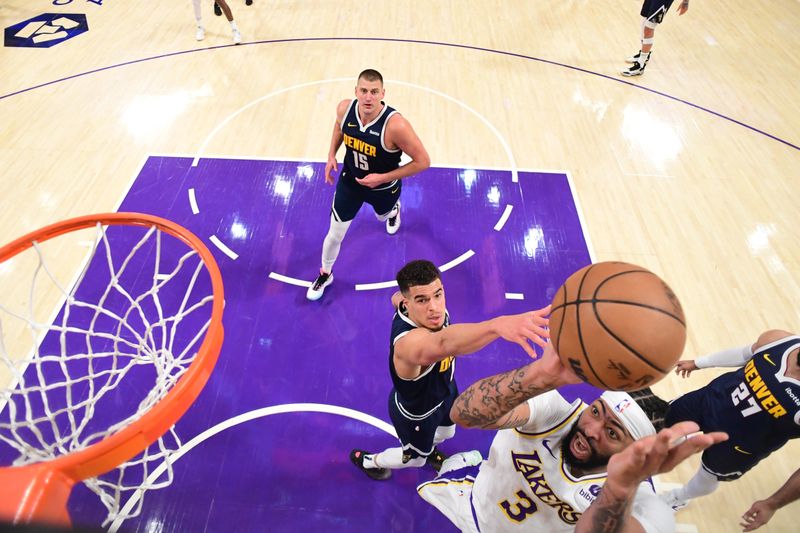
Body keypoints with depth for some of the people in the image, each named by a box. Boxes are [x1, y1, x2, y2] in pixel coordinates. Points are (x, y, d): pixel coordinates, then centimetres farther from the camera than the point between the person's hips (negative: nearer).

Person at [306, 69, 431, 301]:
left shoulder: (395, 125, -37)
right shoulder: (345, 108, -22)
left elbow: (422, 161, -28)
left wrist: (383, 178, -28)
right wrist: (331, 155, -3)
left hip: (383, 186, -2)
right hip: (350, 180, 2)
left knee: (383, 215, 32)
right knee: (335, 234, 8)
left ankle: (393, 210, 73)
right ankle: (325, 274, 36)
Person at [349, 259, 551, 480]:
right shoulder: (410, 342, -52)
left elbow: (396, 297, 0)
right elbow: (443, 343, -78)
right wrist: (499, 325, -94)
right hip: (416, 412, -6)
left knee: (446, 432, 36)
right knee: (414, 459, 28)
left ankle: (429, 449, 73)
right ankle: (366, 460, 58)